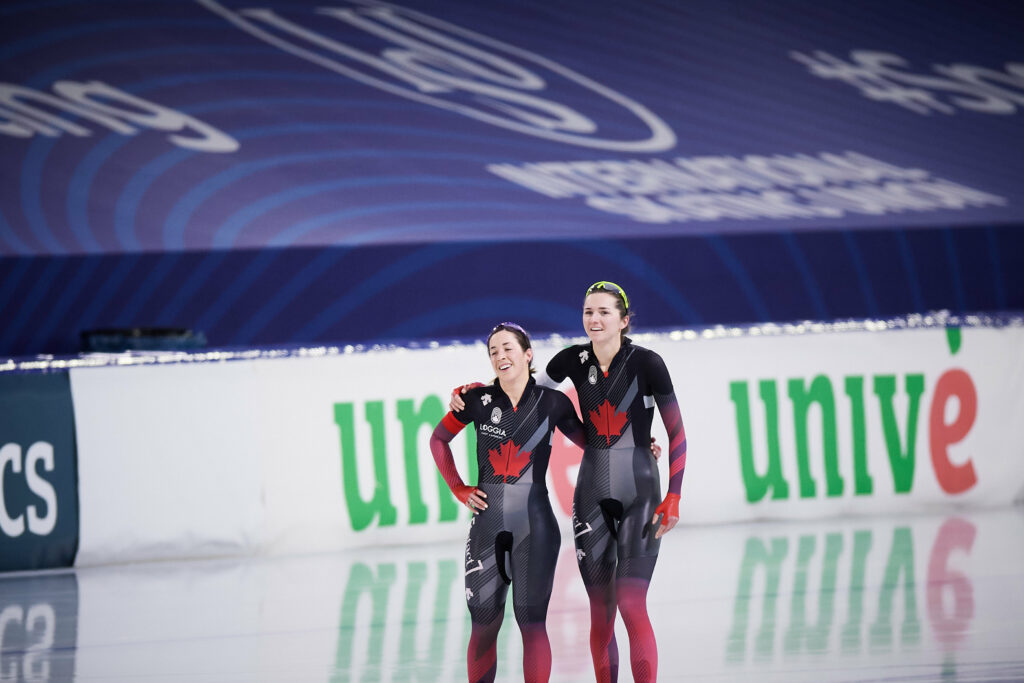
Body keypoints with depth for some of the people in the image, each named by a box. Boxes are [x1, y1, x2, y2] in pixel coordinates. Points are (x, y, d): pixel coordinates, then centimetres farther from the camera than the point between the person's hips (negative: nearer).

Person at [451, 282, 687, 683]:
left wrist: (672, 499, -10)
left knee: (631, 605, -15)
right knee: (599, 612, 4)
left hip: (639, 495, -4)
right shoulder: (574, 361, 2)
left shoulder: (646, 363, -9)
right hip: (592, 495, 4)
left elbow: (676, 434, -5)